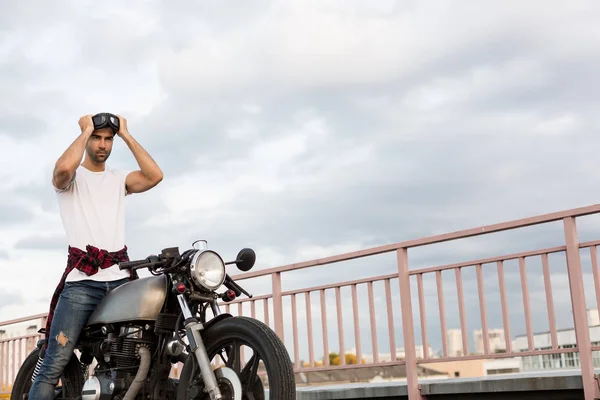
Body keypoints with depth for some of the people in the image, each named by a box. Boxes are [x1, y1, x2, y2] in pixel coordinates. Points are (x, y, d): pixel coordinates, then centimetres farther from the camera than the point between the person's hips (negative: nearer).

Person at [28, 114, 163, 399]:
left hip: (121, 279, 4)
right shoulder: (72, 176, 8)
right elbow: (64, 168, -18)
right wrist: (85, 131, -4)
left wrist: (126, 135, 4)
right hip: (82, 280, -3)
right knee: (54, 364, -11)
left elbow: (154, 176, -1)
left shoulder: (119, 178, 19)